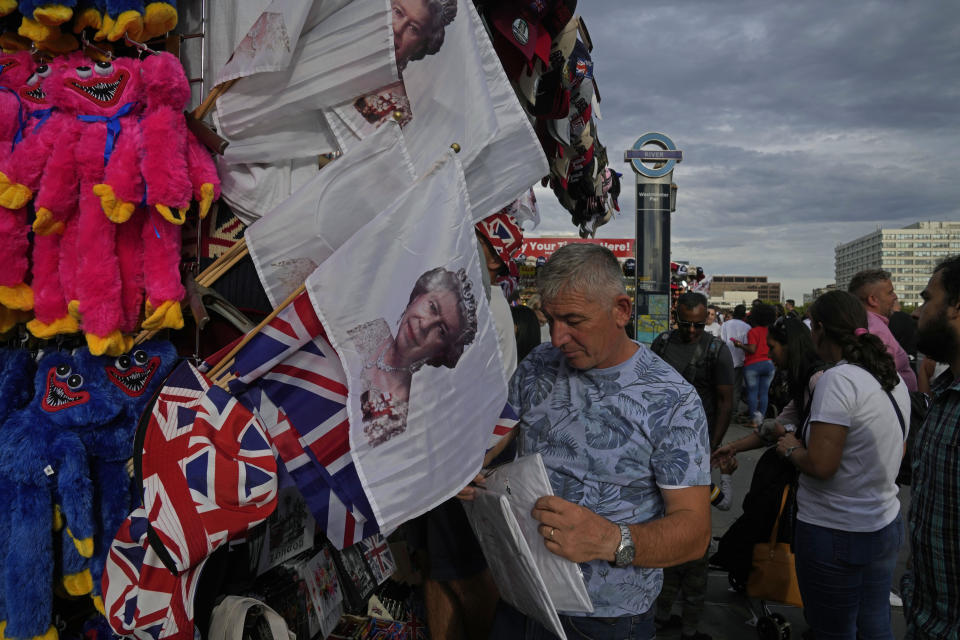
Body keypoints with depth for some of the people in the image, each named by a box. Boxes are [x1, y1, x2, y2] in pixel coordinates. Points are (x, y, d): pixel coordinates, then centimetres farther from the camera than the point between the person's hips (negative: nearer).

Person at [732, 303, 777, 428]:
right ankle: (761, 418, 11)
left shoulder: (753, 332, -10)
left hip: (753, 365, -5)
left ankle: (754, 420, 0)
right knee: (763, 393, 7)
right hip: (769, 364, 5)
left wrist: (741, 345, -1)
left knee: (752, 392, 1)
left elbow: (752, 350, -16)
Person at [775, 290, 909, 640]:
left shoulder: (837, 380, -21)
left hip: (835, 532, -8)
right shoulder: (894, 380, 6)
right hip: (887, 524, 8)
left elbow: (820, 465, -25)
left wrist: (792, 449, -5)